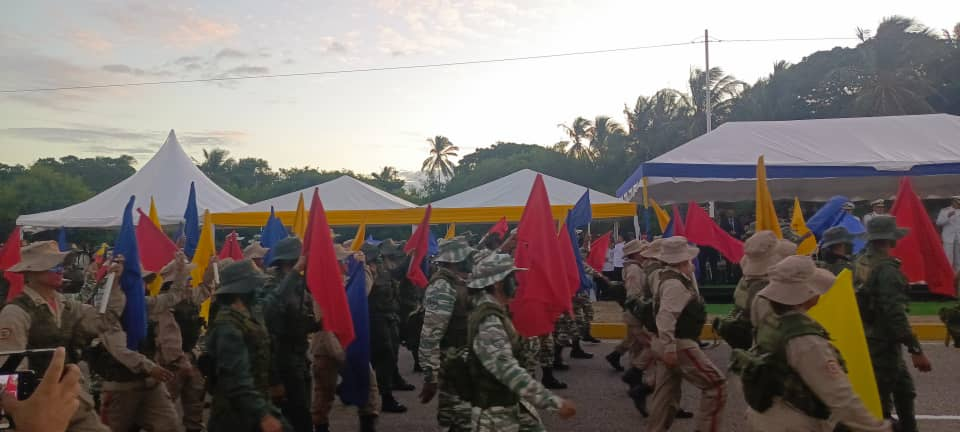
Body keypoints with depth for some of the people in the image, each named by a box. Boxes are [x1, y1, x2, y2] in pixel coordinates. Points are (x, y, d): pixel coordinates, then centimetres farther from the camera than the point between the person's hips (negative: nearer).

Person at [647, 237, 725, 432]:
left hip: (671, 345, 11)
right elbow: (666, 316, -28)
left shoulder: (670, 278, 13)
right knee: (716, 384, -4)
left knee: (666, 393, 14)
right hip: (679, 345, -11)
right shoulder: (675, 283, -20)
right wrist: (670, 347, -28)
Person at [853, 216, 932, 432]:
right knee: (880, 399, 0)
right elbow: (895, 315, -25)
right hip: (883, 343, -9)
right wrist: (916, 350, -22)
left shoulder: (859, 264, 5)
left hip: (865, 340, 9)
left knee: (904, 389, 24)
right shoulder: (886, 269, -21)